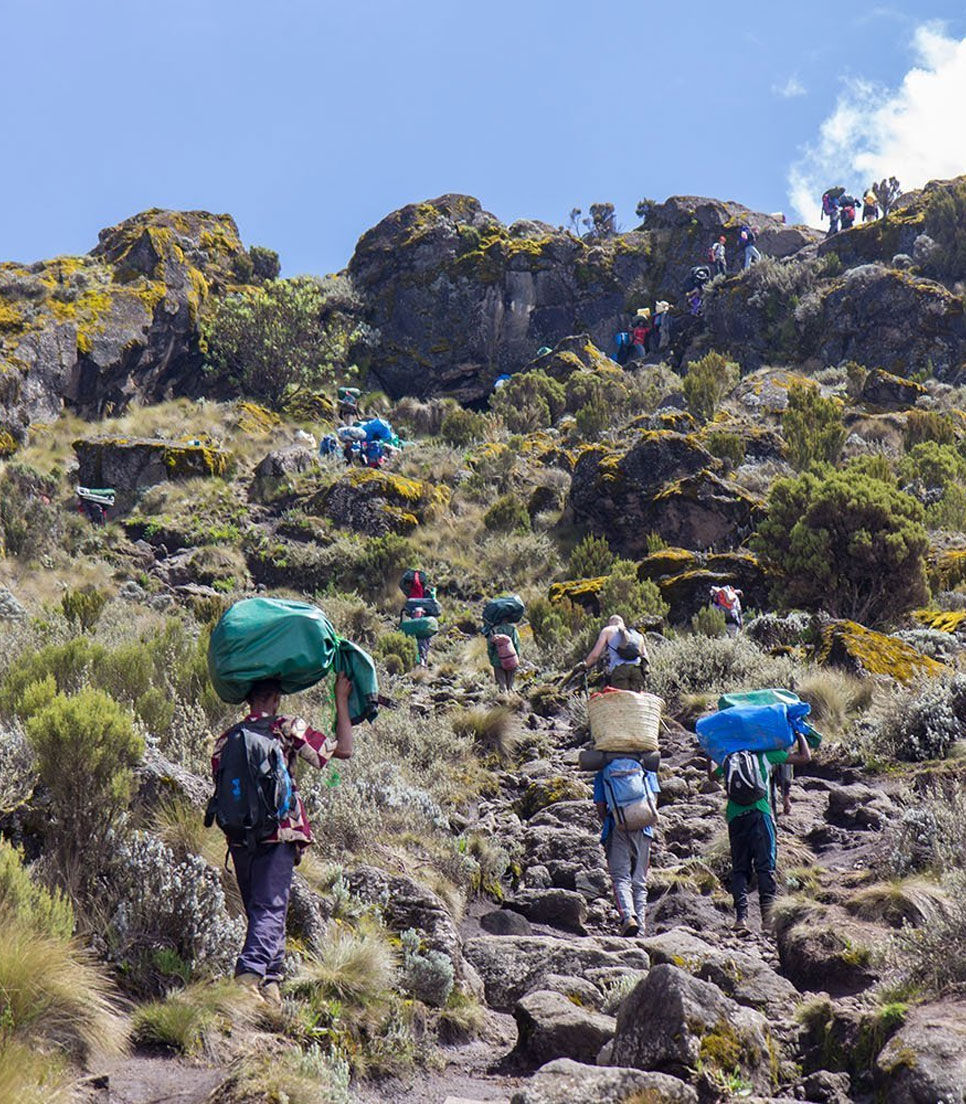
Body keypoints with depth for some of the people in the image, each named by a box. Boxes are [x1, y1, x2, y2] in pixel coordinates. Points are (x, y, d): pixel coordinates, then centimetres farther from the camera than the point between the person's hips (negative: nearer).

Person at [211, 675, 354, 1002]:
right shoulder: (288, 729, -3)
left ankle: (270, 980, 13)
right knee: (270, 909, -8)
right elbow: (344, 749, 1)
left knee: (258, 910, 14)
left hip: (240, 837, 5)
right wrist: (341, 700, 10)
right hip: (280, 833, -5)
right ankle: (249, 973, -25)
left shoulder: (225, 740, 11)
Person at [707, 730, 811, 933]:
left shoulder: (729, 758, 20)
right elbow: (805, 757, 15)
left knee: (739, 868, 5)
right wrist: (798, 732, 29)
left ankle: (741, 916, -8)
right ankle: (768, 910, -23)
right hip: (758, 813, -3)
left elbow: (712, 776, 40)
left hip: (734, 817, 3)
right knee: (765, 865, -7)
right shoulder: (766, 754, 11)